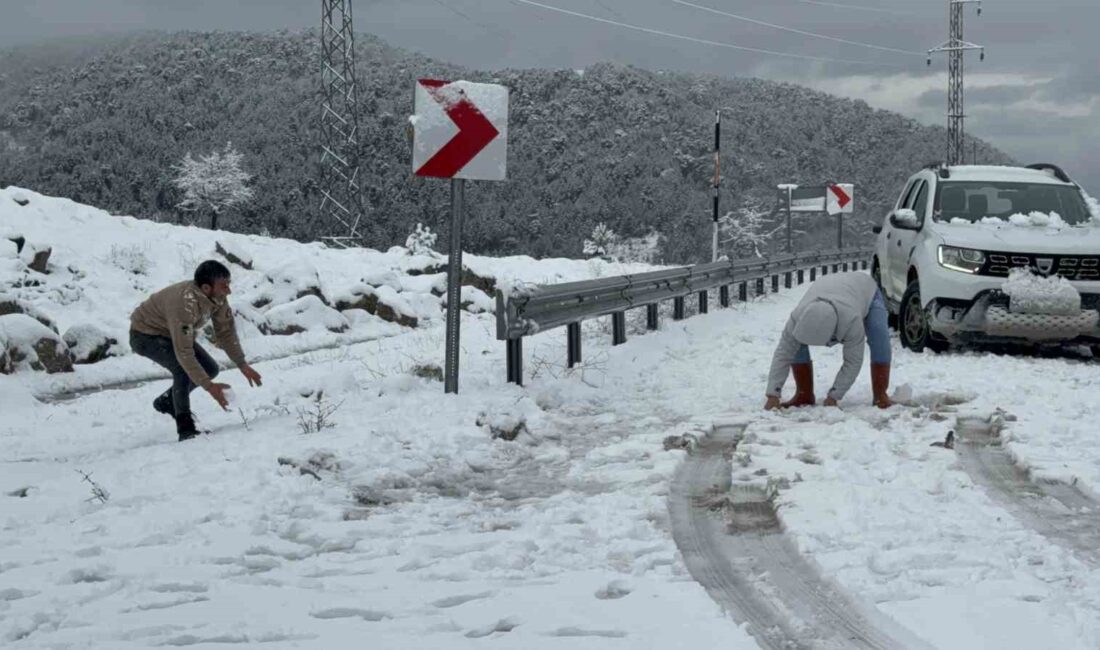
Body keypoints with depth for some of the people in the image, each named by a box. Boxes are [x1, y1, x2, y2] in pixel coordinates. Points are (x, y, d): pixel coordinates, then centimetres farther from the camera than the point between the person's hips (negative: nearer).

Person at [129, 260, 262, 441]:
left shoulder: (217, 297, -17)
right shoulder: (185, 304, -40)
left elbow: (226, 331, -3)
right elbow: (183, 352, -40)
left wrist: (243, 365, -11)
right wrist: (209, 386, -40)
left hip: (172, 333, 8)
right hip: (146, 335, -8)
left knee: (210, 369, 2)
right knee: (184, 369, -28)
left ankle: (167, 402, 20)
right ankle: (185, 429, -18)